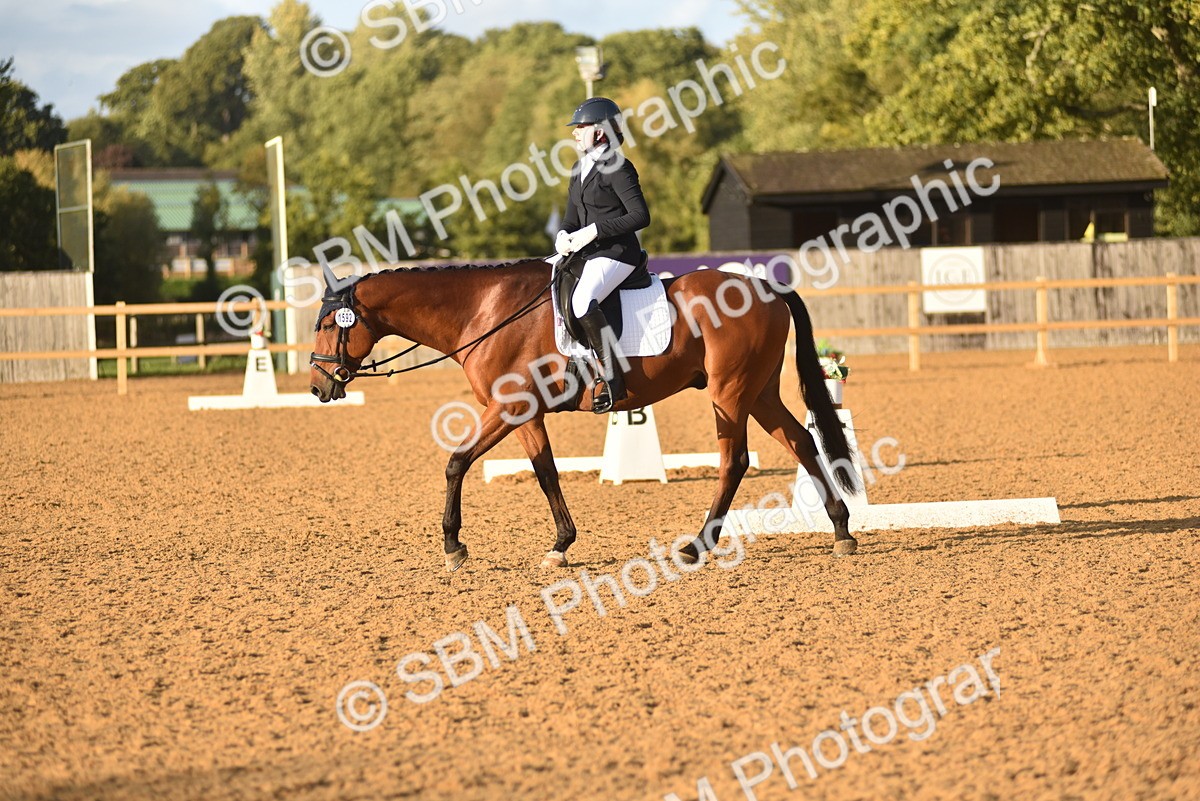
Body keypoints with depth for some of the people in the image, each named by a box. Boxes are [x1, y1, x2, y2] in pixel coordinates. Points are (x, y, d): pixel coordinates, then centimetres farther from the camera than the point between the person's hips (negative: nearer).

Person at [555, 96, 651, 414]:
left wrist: (594, 231, -20)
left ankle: (611, 376, -24)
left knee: (582, 302, -33)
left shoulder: (617, 168, -12)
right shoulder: (580, 170, 15)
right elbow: (572, 216, 21)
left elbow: (640, 216, -17)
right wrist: (564, 236, -3)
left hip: (617, 253, -10)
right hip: (587, 253, 10)